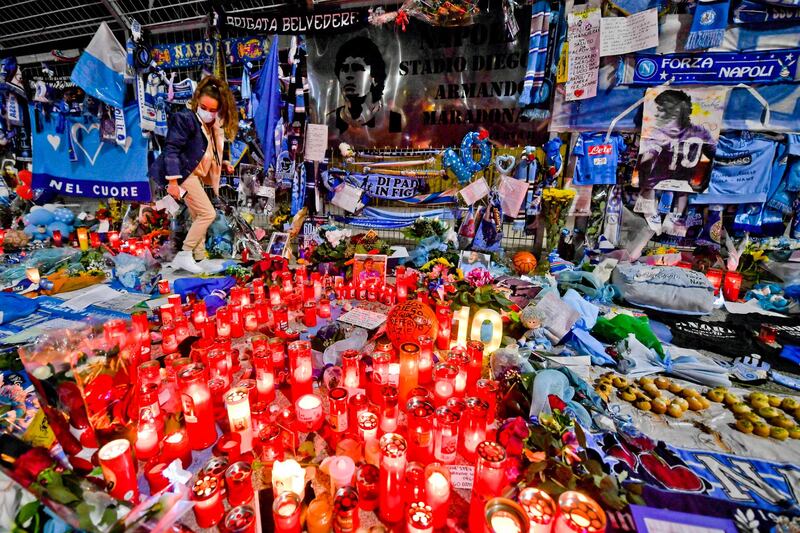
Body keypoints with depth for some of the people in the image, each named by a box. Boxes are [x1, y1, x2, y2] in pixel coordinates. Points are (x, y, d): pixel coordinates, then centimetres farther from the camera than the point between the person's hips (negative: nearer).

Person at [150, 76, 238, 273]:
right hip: (184, 173, -9)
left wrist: (223, 164, 3)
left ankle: (198, 259, 20)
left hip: (197, 175, 9)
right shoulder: (185, 118, -13)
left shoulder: (213, 126, 12)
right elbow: (172, 149, -18)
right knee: (208, 213, -13)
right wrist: (173, 181, -25)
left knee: (199, 217, 11)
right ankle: (184, 255, -4)